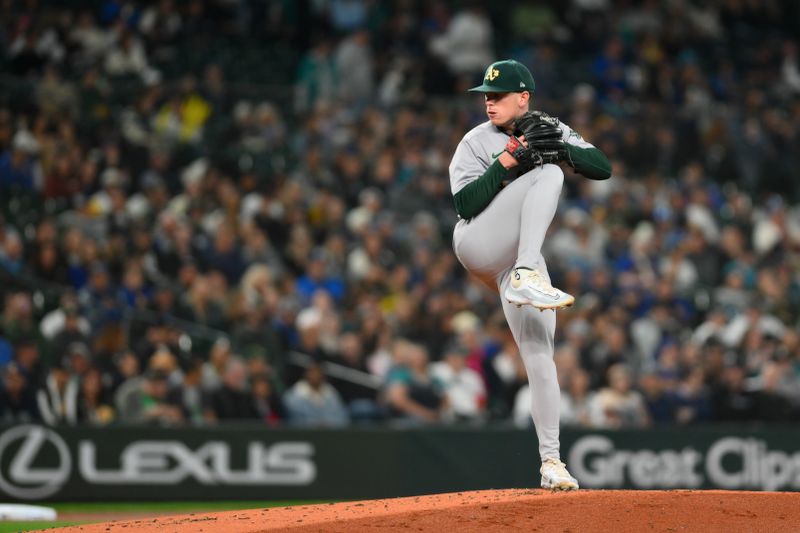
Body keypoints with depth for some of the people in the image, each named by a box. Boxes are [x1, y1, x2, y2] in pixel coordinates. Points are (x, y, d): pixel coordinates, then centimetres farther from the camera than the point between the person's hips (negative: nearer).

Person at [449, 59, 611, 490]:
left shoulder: (550, 130, 10)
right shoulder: (476, 142, -2)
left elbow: (603, 169, -1)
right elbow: (465, 203, -15)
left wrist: (560, 148, -18)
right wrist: (510, 158, -20)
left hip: (521, 258, 5)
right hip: (479, 245, -5)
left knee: (539, 355, -1)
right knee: (547, 175, -24)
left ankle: (551, 462, 2)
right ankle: (526, 279, -42)